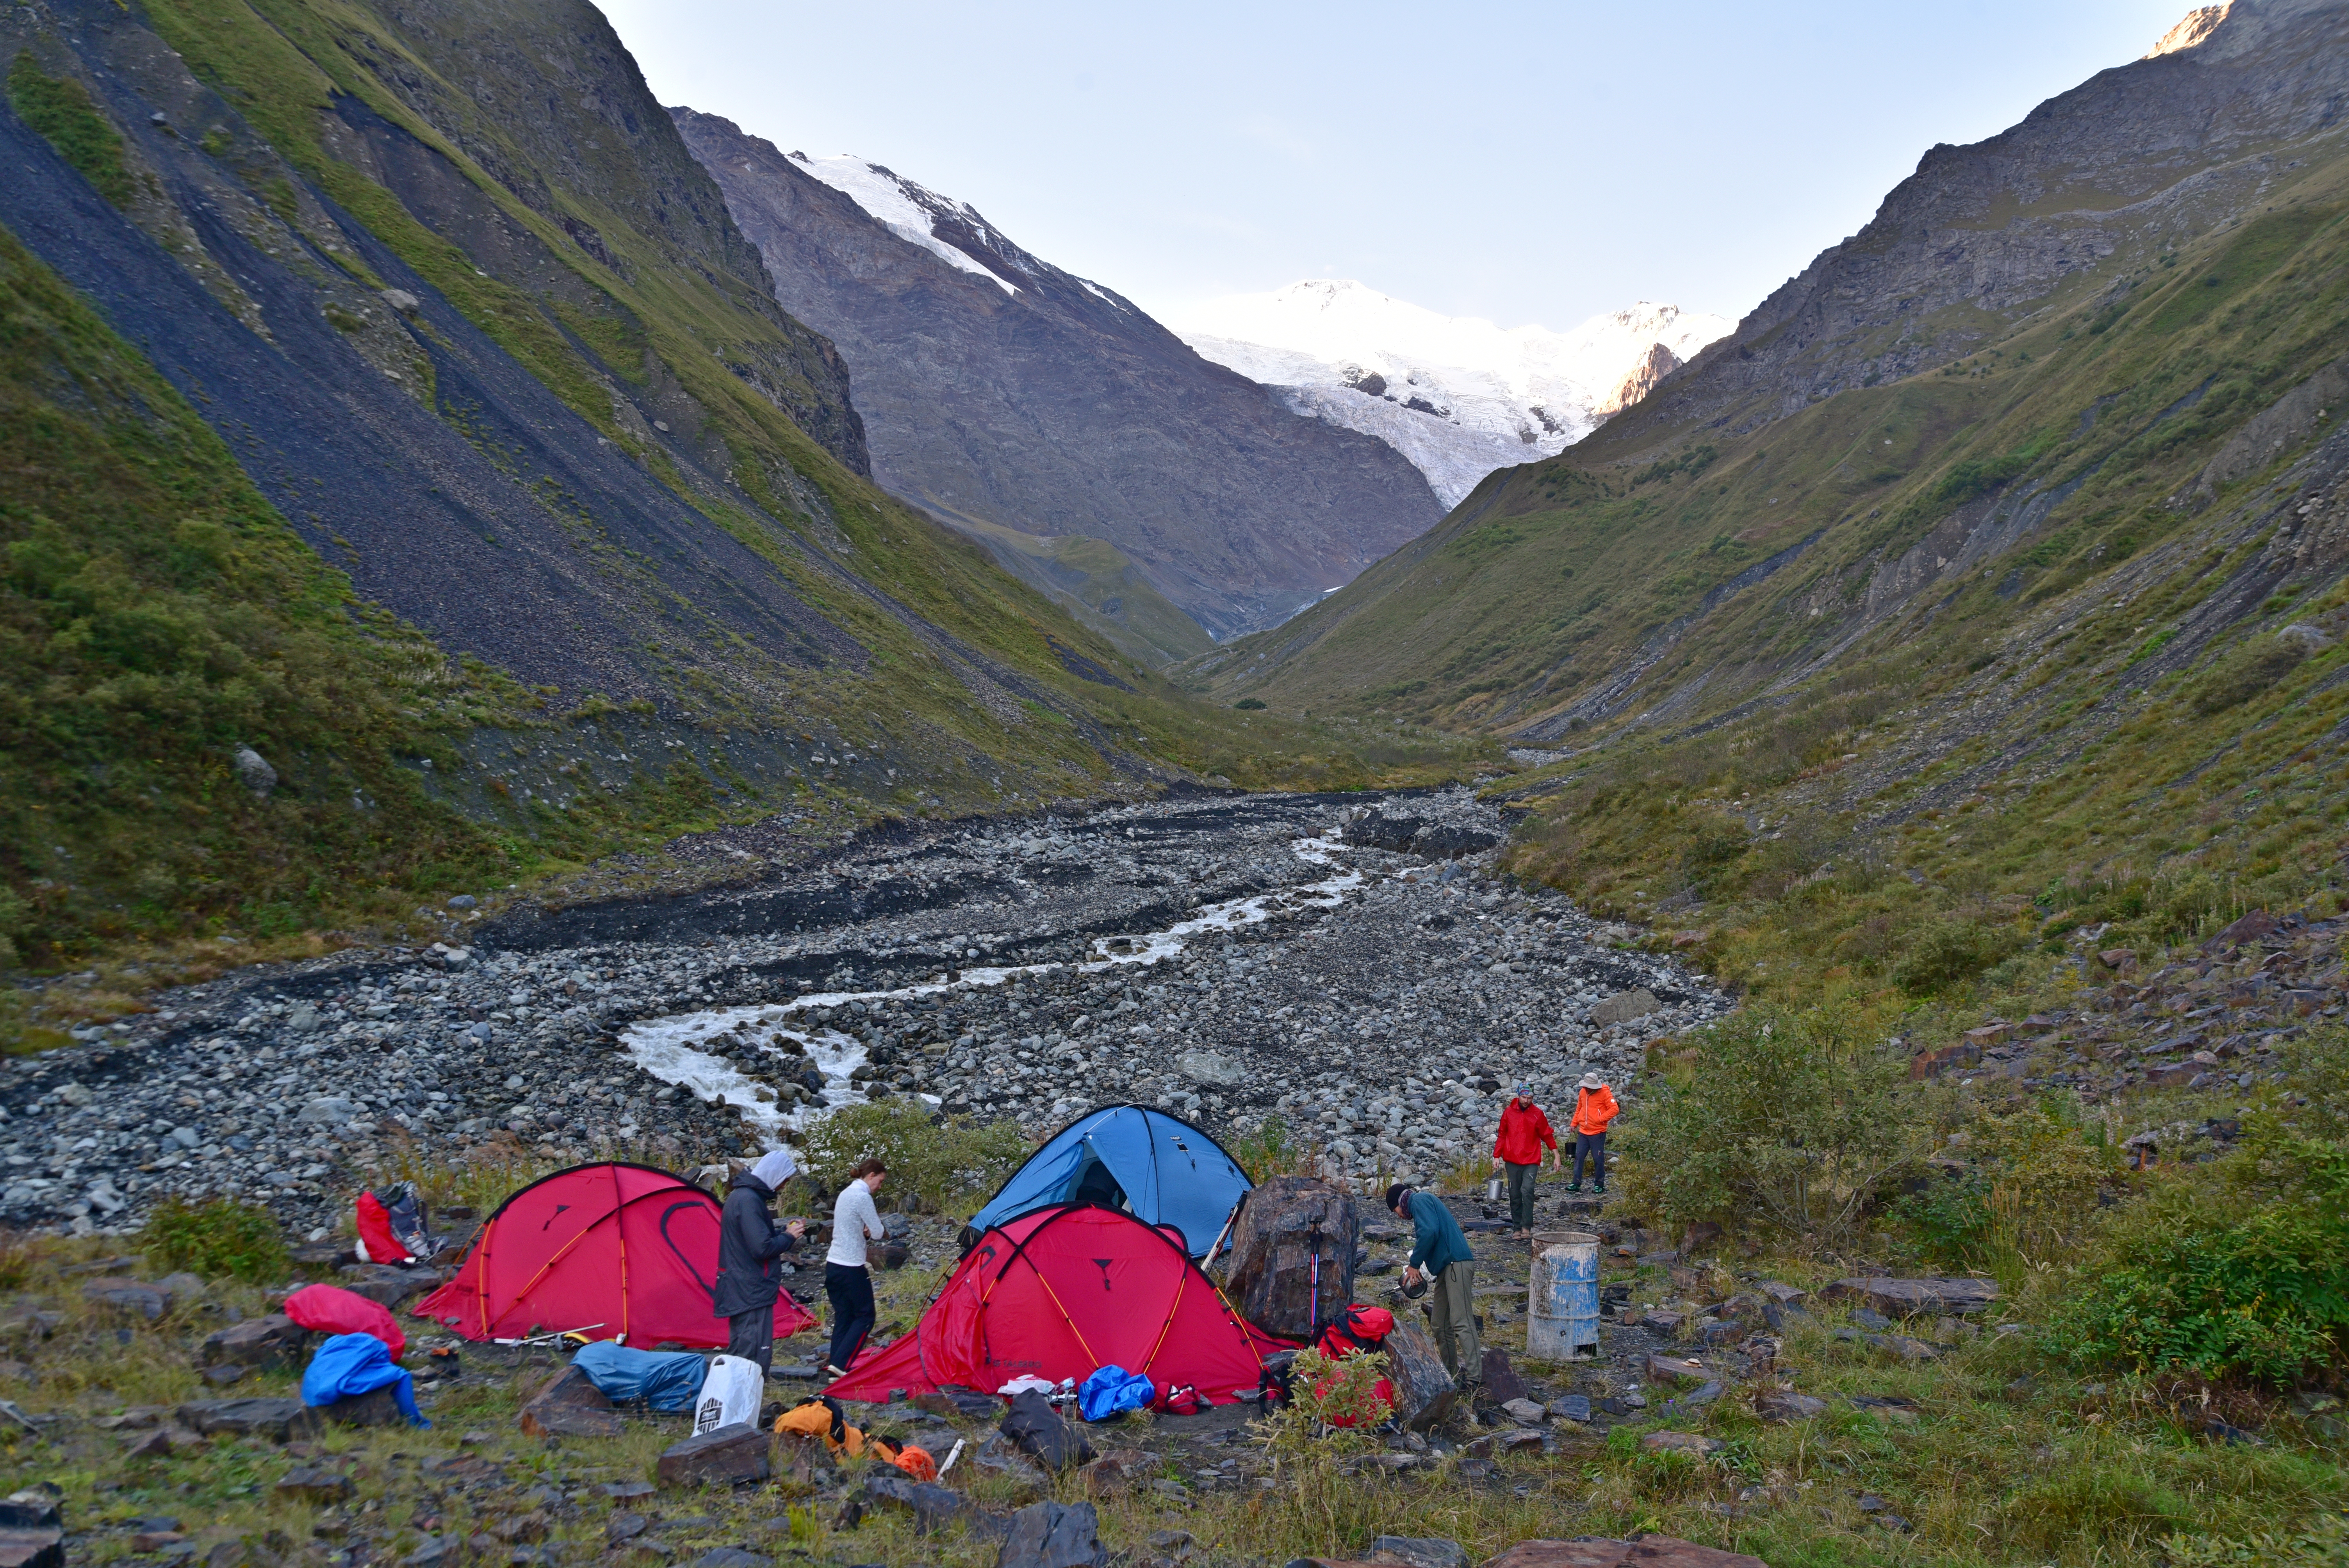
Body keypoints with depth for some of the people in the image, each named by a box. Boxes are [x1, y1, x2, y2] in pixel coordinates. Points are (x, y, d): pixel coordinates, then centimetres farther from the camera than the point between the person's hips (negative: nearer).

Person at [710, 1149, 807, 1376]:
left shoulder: (741, 1194, 12)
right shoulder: (749, 1200, -20)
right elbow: (762, 1249, -24)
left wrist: (783, 1230, 8)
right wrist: (789, 1237, -9)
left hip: (739, 1289, 11)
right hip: (753, 1291, -11)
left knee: (740, 1354, 17)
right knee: (757, 1356, -8)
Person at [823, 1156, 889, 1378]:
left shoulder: (845, 1194, 14)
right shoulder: (863, 1197, -15)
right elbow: (878, 1233, -13)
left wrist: (866, 1234, 2)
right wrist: (871, 1233, 7)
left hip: (833, 1265, 9)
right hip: (852, 1268, -9)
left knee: (843, 1316, 13)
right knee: (864, 1317, 1)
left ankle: (834, 1363, 11)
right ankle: (841, 1364, -6)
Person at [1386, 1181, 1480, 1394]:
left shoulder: (1420, 1200, -2)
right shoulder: (1425, 1203, 28)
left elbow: (1429, 1232, -18)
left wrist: (1415, 1264, -9)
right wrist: (1417, 1268, 17)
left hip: (1457, 1264, -11)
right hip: (1446, 1268, 11)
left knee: (1461, 1322, -15)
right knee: (1441, 1325, 12)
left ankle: (1474, 1379, -20)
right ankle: (1450, 1374, 17)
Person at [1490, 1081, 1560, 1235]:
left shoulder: (1537, 1114, 1)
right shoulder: (1509, 1112, 4)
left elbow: (1547, 1136, 8)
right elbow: (1502, 1135, 10)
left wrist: (1556, 1156, 7)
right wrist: (1497, 1156, 6)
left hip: (1531, 1161, -2)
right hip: (1512, 1161, 2)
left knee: (1527, 1190, -18)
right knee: (1515, 1195, 5)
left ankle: (1527, 1226, -12)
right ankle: (1518, 1227, 15)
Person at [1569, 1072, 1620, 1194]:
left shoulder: (1605, 1093, -11)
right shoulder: (1583, 1092, 8)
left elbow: (1615, 1109, -15)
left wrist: (1600, 1119, -17)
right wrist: (1574, 1123, 14)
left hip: (1598, 1132, -6)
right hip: (1583, 1132, 6)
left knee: (1598, 1159, 2)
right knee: (1579, 1157, 2)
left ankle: (1599, 1185, 13)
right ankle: (1576, 1184, 6)